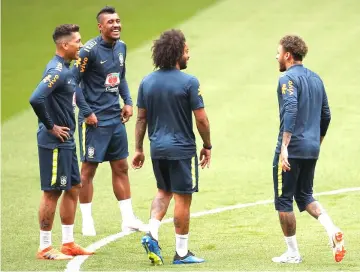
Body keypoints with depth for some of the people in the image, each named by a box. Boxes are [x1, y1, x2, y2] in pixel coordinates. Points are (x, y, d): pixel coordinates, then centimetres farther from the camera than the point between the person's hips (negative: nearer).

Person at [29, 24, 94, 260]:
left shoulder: (65, 69, 11)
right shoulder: (56, 70, -19)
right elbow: (36, 99, -31)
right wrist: (50, 126, -20)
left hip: (67, 142, 10)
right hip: (54, 142, -10)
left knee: (73, 188, 14)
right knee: (52, 192, -2)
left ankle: (68, 243, 22)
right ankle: (45, 248, 5)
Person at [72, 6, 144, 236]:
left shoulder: (121, 47, 7)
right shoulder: (90, 50, -16)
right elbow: (74, 82, -15)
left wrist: (128, 102, 8)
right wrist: (87, 113, -15)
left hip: (116, 117, 7)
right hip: (95, 119, -7)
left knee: (121, 167, 10)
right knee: (89, 168, 0)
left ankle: (128, 219, 16)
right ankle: (87, 221, 8)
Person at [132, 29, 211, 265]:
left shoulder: (147, 82, 3)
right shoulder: (189, 82, -13)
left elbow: (141, 118, 7)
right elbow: (201, 119, -11)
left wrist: (138, 149, 13)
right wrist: (207, 146, 2)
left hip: (157, 148, 5)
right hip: (182, 148, -5)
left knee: (164, 191, 23)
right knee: (182, 198, 4)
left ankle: (152, 234, 4)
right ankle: (182, 252, 9)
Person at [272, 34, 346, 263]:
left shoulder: (288, 79, -12)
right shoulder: (316, 79, 13)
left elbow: (291, 111, -26)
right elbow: (326, 115, 18)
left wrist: (284, 147, -30)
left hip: (291, 150, -8)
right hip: (312, 149, 8)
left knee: (283, 201, 4)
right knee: (305, 195, 20)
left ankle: (293, 253, 8)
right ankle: (333, 230, -4)